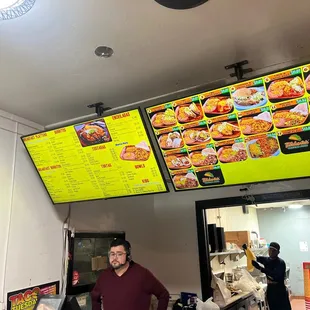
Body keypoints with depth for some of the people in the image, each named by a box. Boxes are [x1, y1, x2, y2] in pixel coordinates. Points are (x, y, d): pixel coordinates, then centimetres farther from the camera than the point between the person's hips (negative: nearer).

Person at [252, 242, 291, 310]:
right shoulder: (266, 260, 3)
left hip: (280, 290, -6)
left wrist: (260, 268, -39)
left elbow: (275, 275, -31)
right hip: (270, 290, 6)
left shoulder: (281, 262, -16)